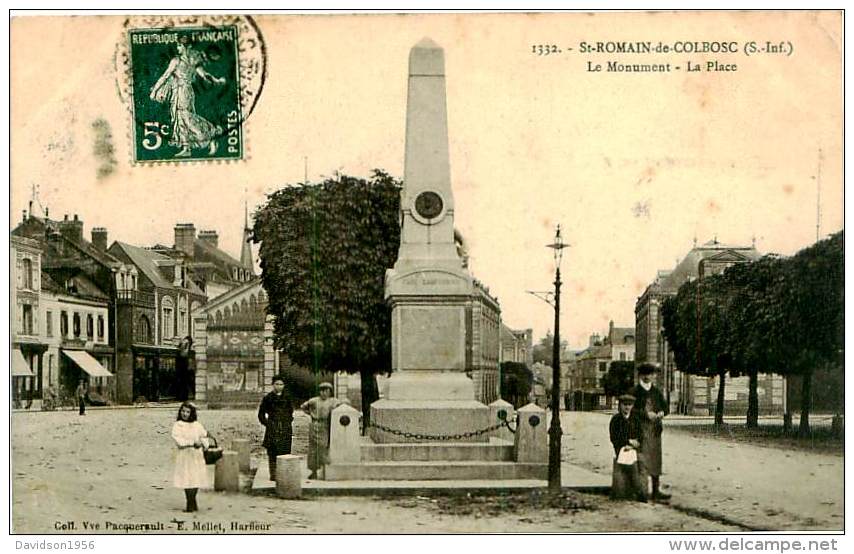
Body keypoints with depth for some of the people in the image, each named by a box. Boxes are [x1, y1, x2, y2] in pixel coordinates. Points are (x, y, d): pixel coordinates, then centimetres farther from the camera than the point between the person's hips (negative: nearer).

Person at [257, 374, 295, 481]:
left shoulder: (287, 397, 9)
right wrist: (266, 423, 0)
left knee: (285, 451, -1)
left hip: (286, 428, 2)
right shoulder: (268, 398, 1)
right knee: (272, 451, -5)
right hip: (273, 428, -2)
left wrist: (289, 421, 11)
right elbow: (261, 413, 9)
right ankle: (273, 474, -2)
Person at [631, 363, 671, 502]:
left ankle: (656, 490, 13)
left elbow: (665, 407, 16)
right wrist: (646, 414, -19)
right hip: (641, 429, -5)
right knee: (642, 460, -8)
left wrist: (662, 413, -6)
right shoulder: (635, 392, -1)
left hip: (655, 429, 5)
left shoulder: (657, 391, 14)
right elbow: (632, 410, -10)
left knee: (656, 460, 7)